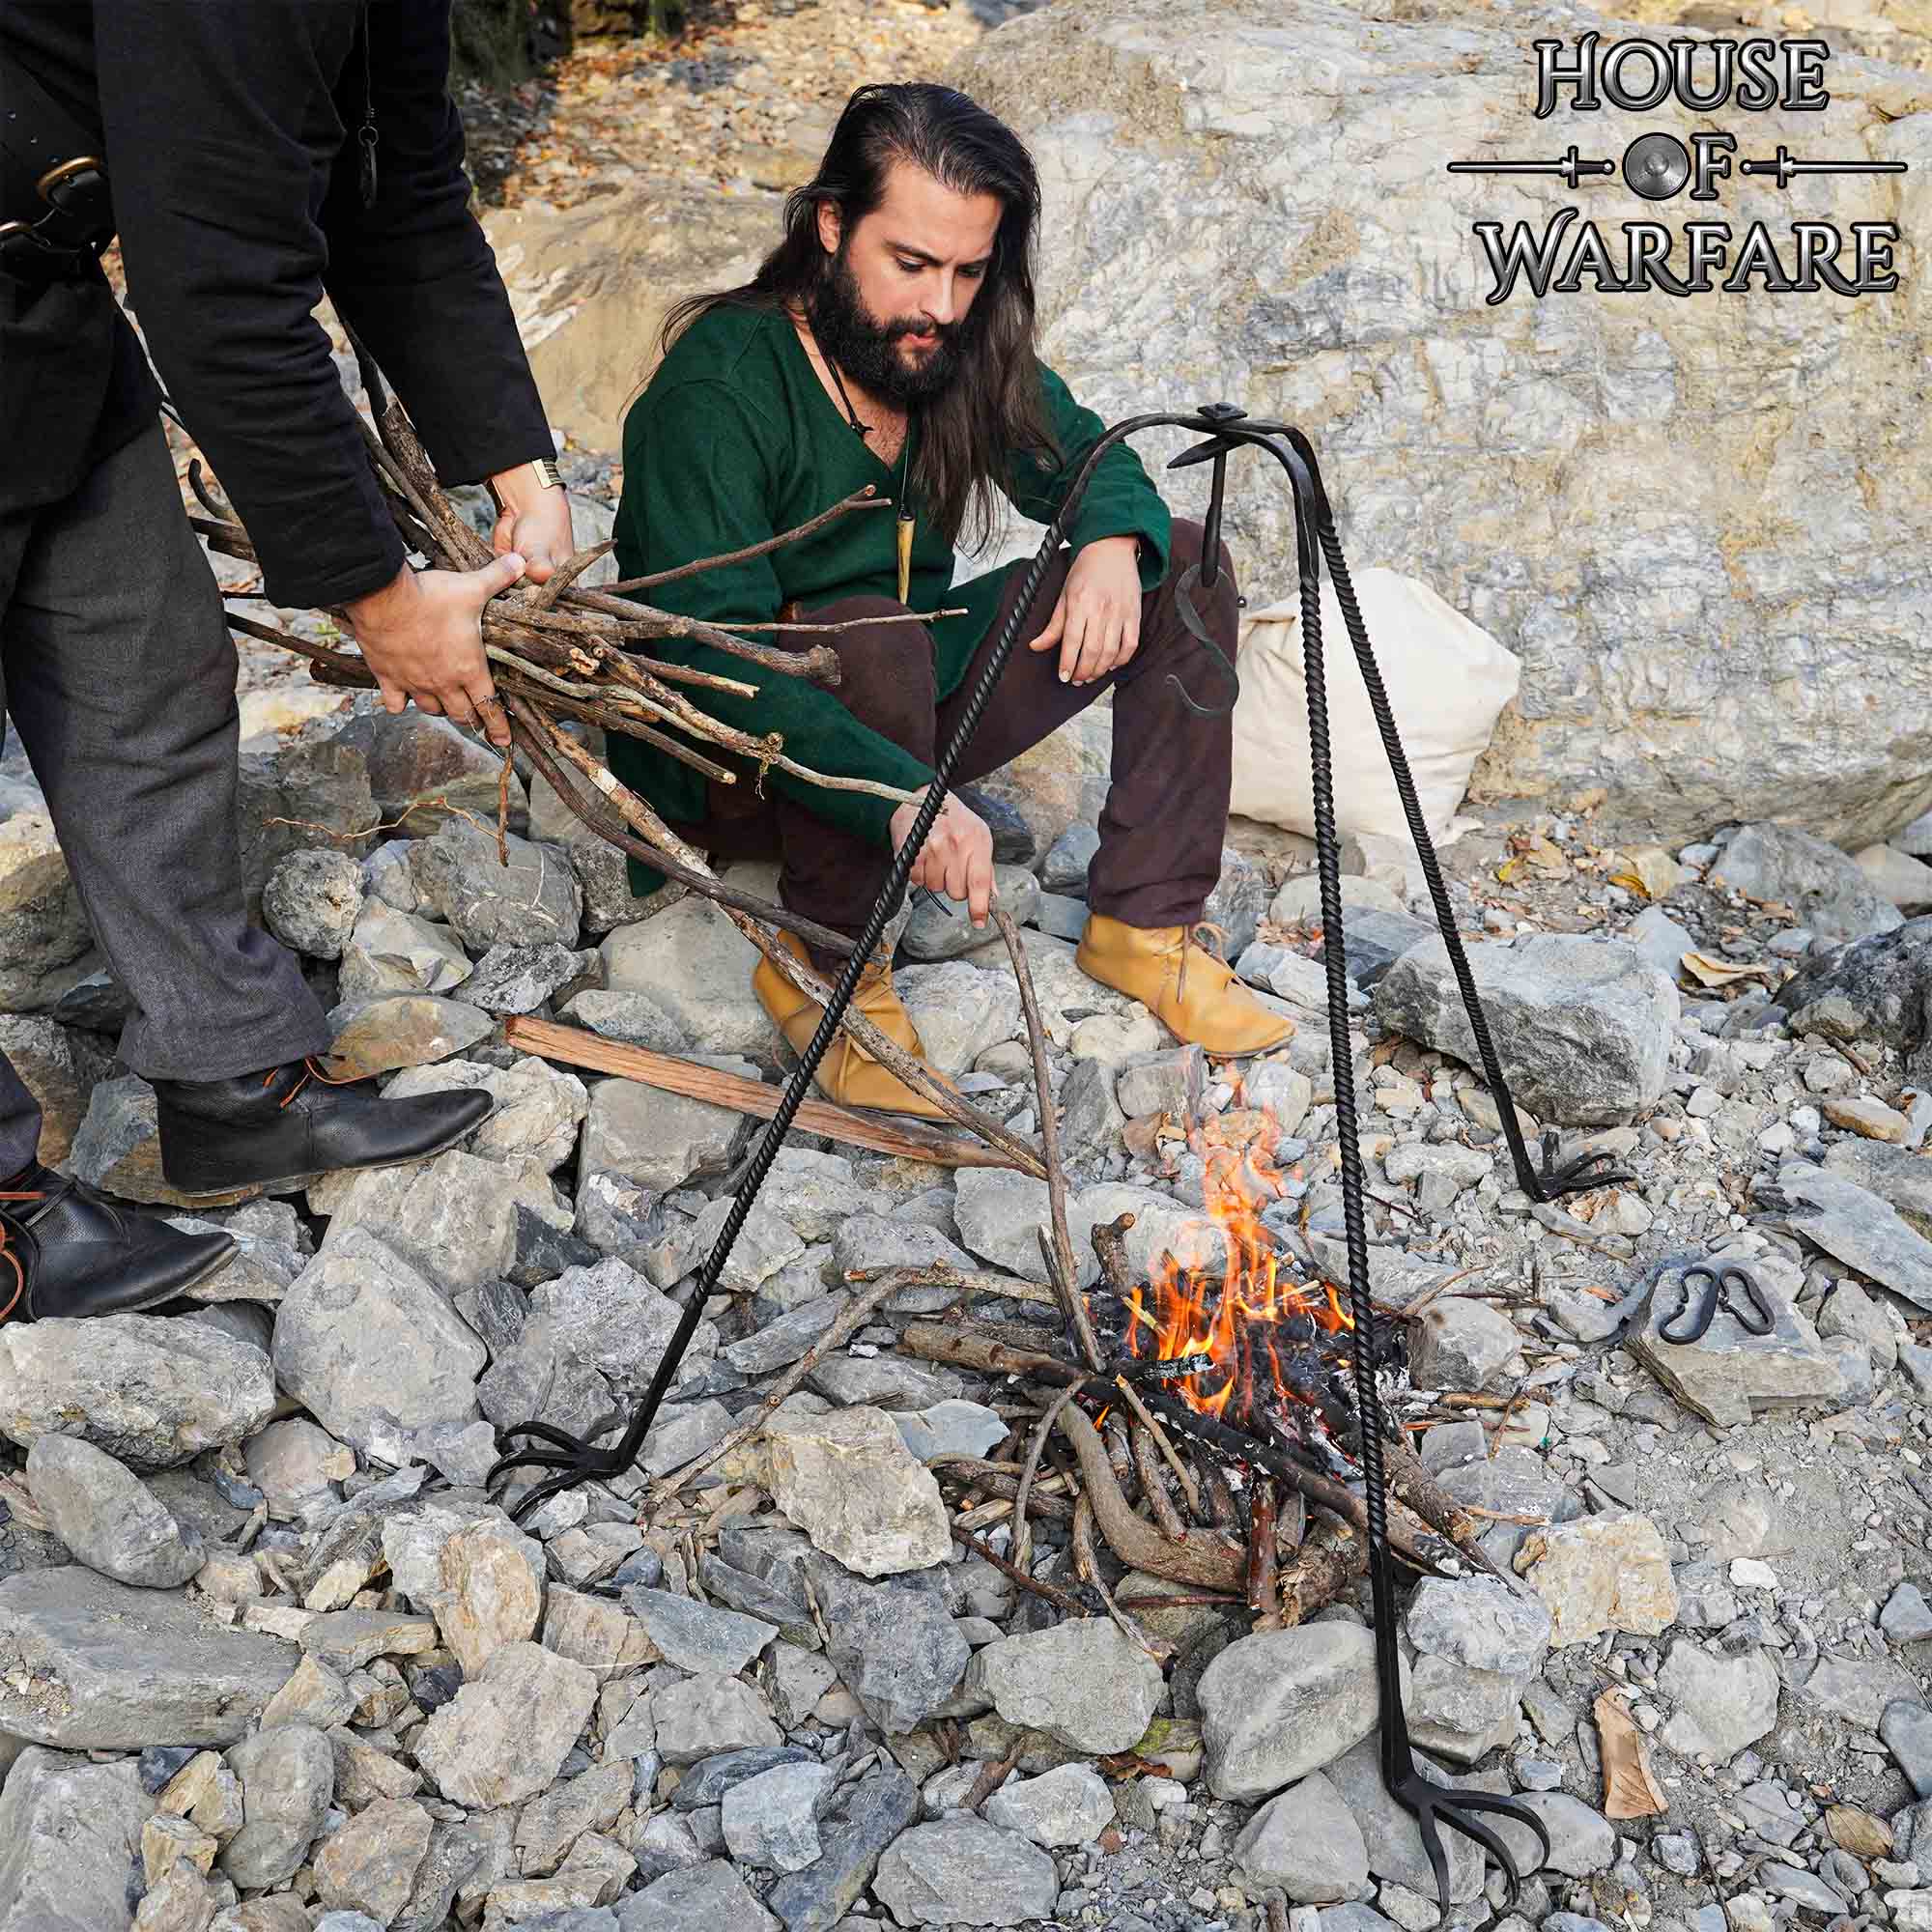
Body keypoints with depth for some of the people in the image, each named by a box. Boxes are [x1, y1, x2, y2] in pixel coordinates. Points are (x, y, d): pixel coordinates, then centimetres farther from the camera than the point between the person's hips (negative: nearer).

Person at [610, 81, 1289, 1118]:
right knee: (872, 637, -39)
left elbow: (1084, 458, 8)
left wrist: (1113, 542, -17)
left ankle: (1141, 923, -5)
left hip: (906, 716, 7)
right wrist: (900, 795, -46)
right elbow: (714, 661, -33)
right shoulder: (715, 388, -24)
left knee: (1183, 560, -5)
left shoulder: (960, 351, -5)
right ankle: (826, 970, -19)